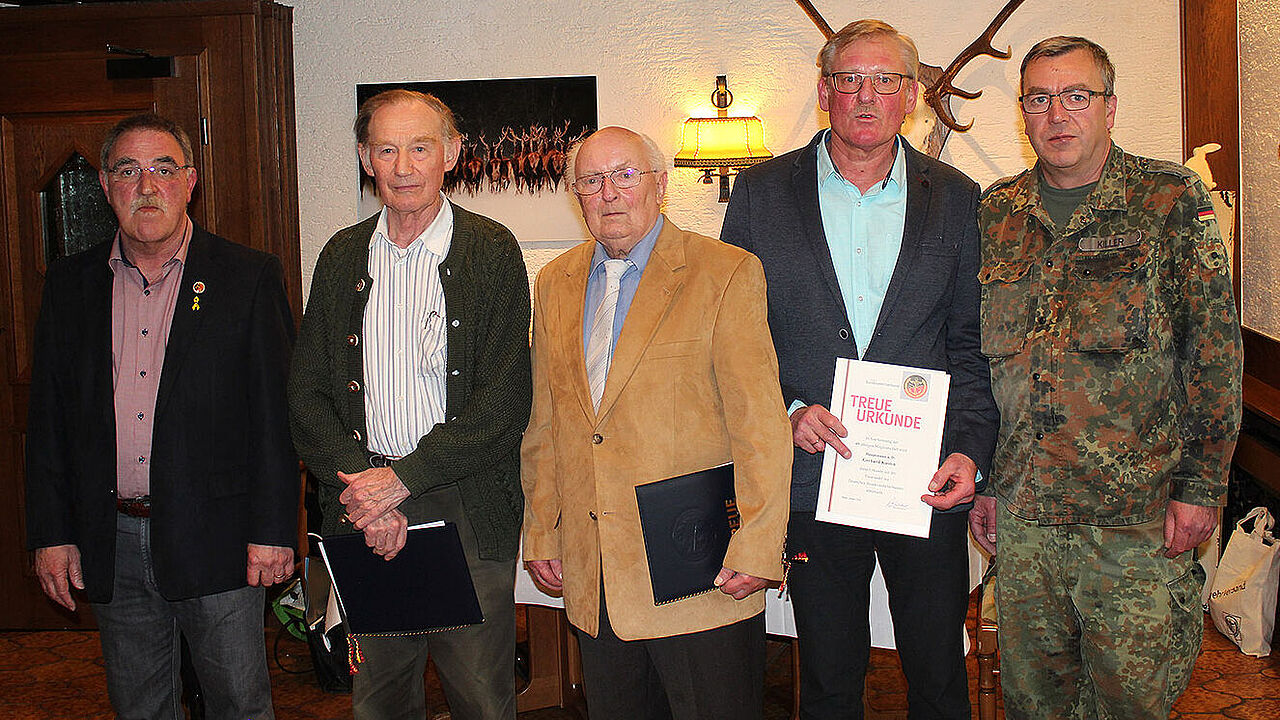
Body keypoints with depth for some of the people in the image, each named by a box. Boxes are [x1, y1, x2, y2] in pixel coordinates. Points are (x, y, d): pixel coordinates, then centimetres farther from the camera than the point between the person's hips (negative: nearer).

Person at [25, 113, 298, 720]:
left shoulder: (250, 277, -2)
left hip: (216, 541, -3)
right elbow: (48, 418, 9)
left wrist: (272, 530, -9)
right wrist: (50, 534, 4)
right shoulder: (69, 284, 8)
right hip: (111, 546, 3)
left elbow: (276, 412, -5)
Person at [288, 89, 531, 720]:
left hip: (467, 513, -3)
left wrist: (402, 480, -15)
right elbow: (306, 392, 6)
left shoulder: (492, 251, -3)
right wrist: (358, 485, -9)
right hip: (362, 513, 3)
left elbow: (505, 401, -10)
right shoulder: (342, 256, 9)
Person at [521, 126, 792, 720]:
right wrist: (541, 534, 10)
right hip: (592, 577, 5)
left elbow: (760, 423, -10)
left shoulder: (726, 274, -6)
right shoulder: (555, 283, 11)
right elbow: (543, 424, 14)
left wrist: (755, 549, -14)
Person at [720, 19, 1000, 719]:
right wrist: (785, 411, -12)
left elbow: (973, 343, 5)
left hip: (927, 482, 1)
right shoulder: (761, 193, 2)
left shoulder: (956, 198, 4)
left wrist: (971, 450, -7)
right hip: (812, 477, 0)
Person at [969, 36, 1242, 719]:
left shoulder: (1171, 200, -2)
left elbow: (1215, 350, -4)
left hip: (1138, 516, -3)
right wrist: (982, 480, 11)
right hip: (1022, 514, 4)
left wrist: (1200, 488, -8)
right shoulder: (997, 212, 8)